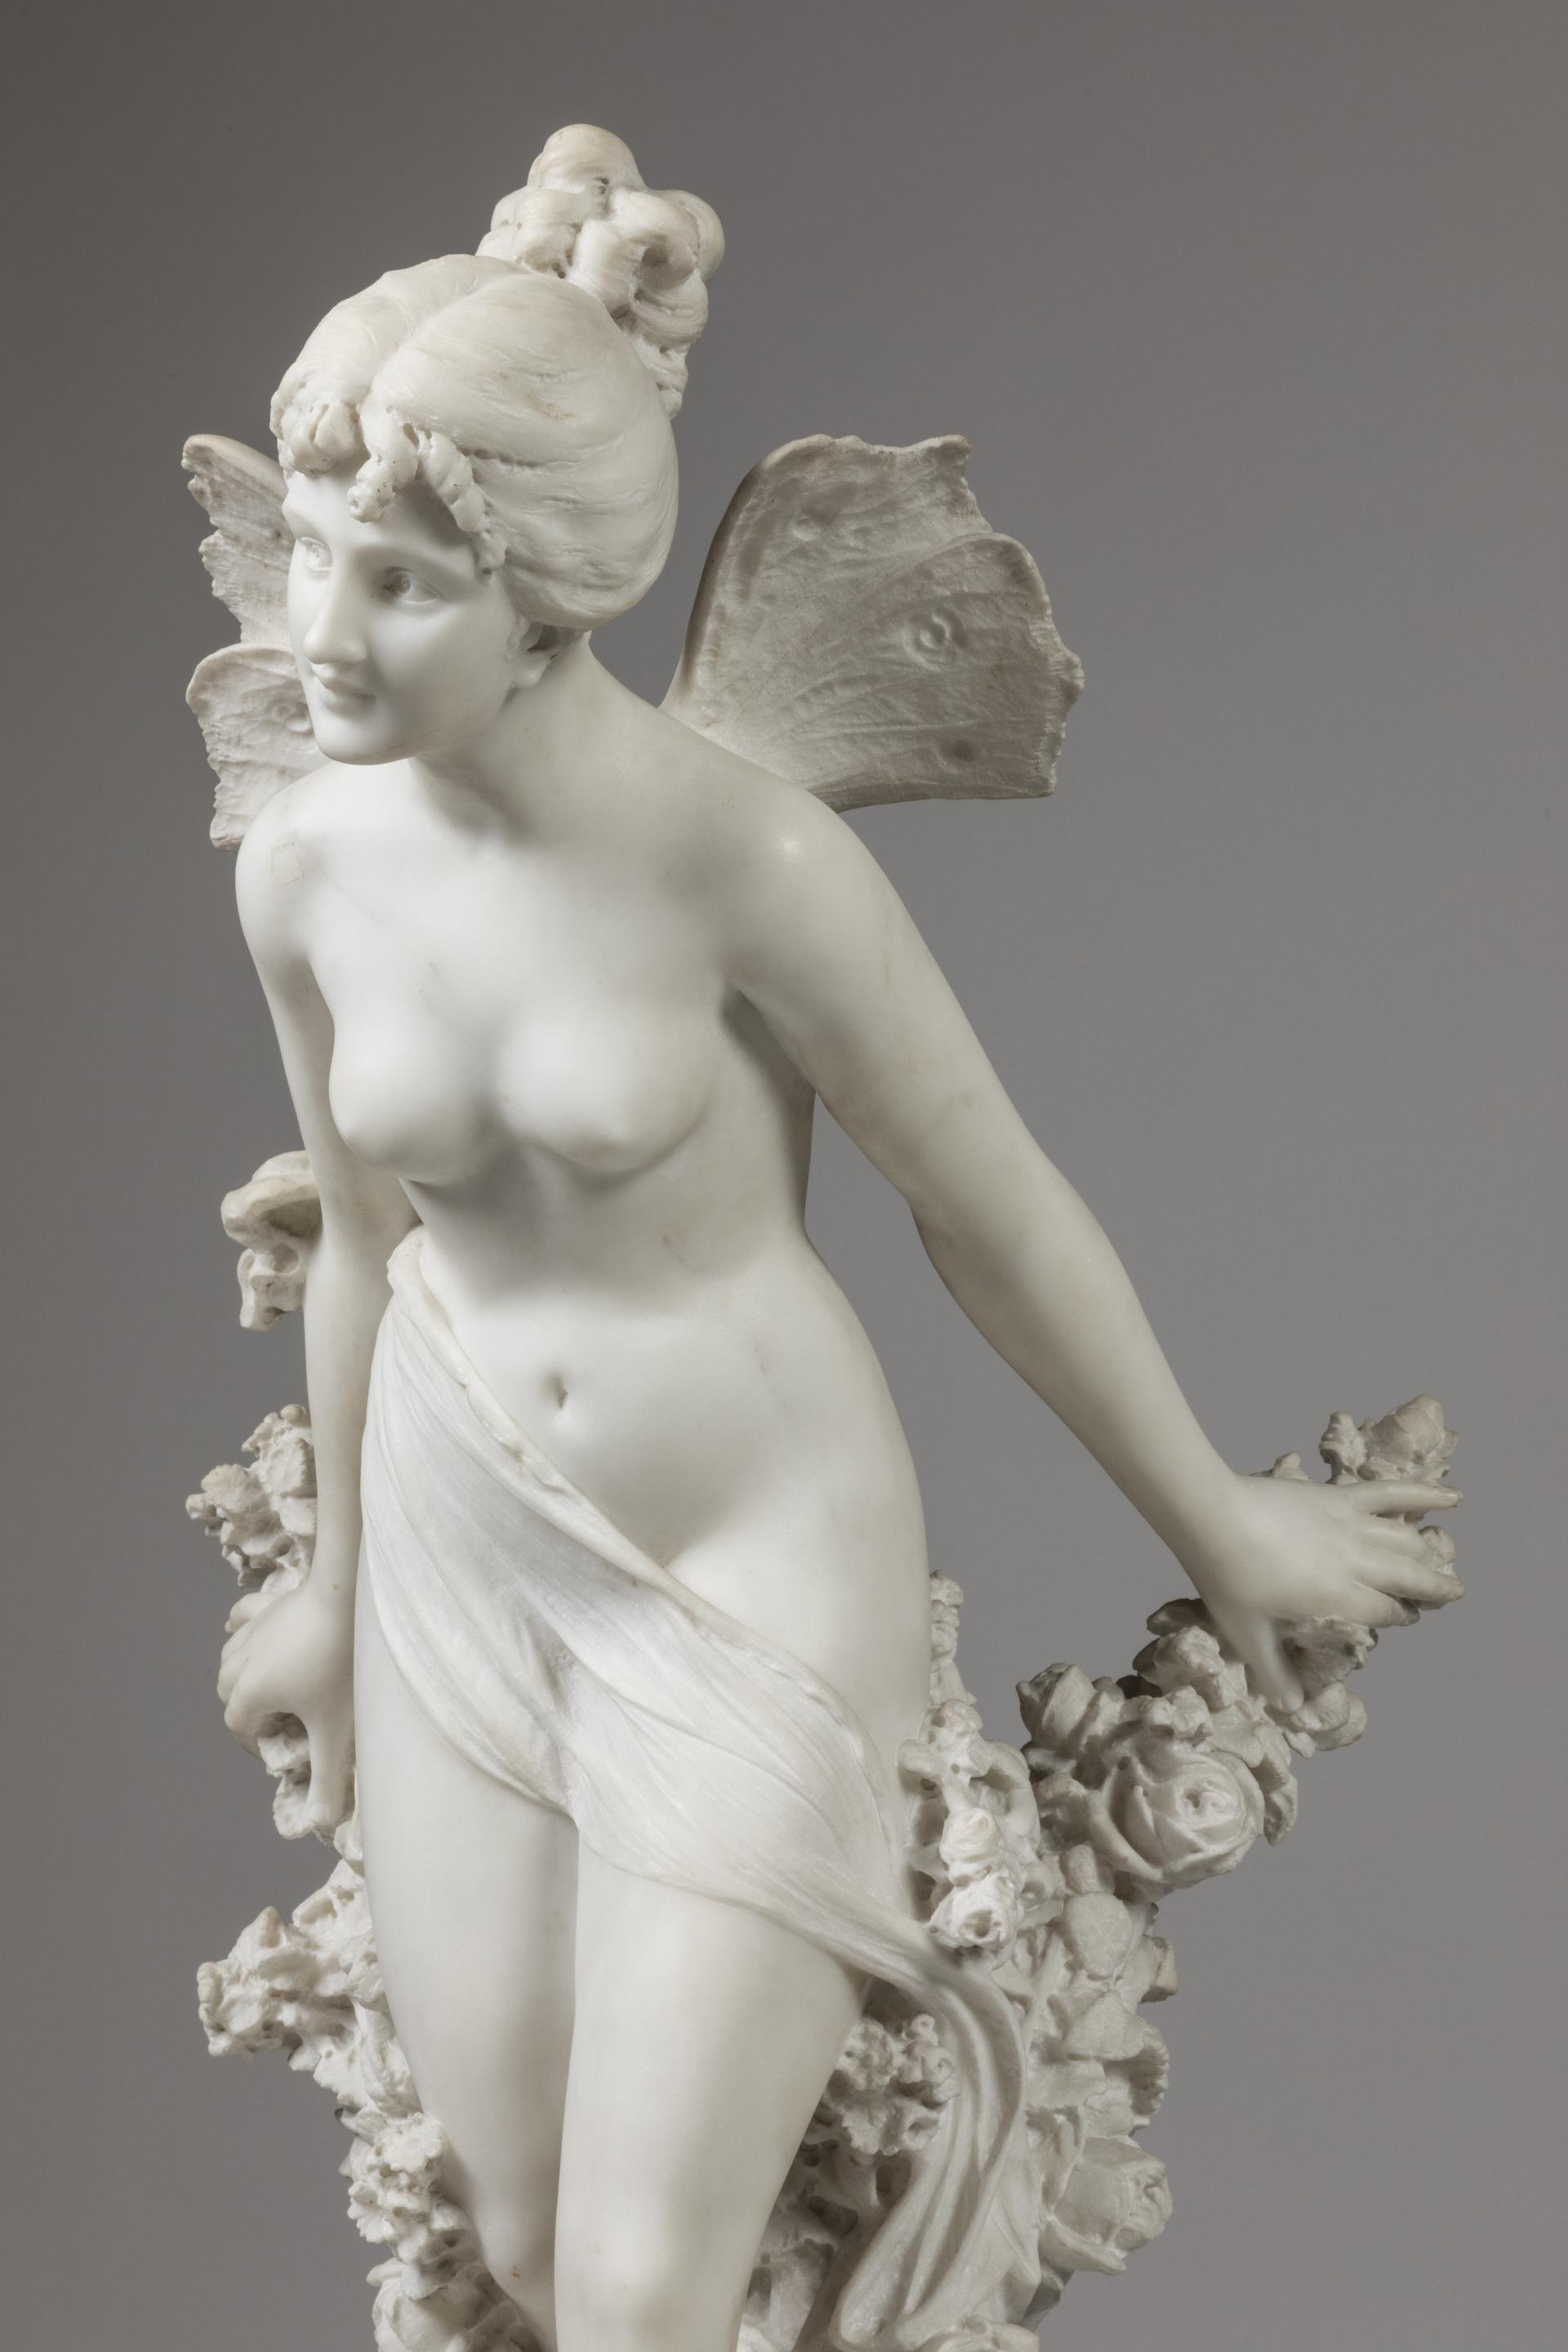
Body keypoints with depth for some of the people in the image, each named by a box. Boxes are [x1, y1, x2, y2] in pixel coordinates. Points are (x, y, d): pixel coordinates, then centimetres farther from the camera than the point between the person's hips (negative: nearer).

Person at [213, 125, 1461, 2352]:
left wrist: (1220, 1528, 2)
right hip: (462, 1569, 5)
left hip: (748, 1577, -5)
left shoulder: (744, 857, -24)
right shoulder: (308, 861, -8)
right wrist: (341, 1584, 21)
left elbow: (997, 1209, -11)